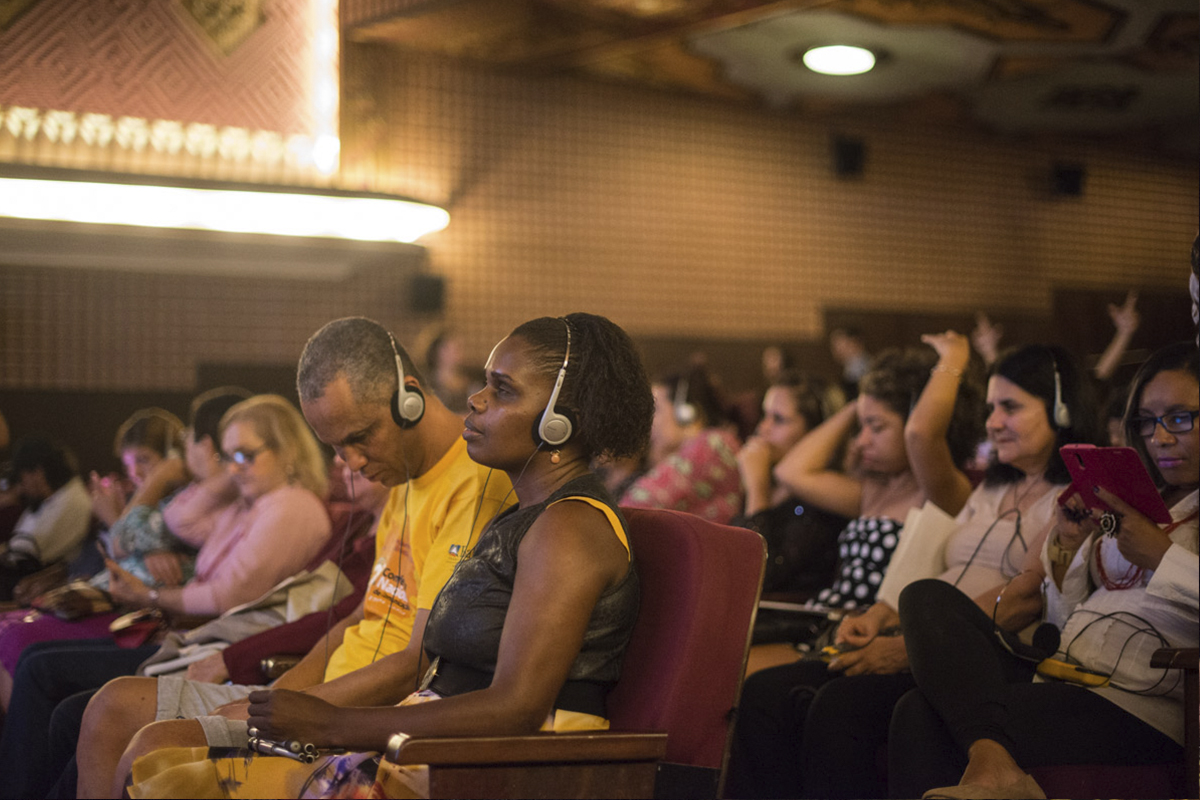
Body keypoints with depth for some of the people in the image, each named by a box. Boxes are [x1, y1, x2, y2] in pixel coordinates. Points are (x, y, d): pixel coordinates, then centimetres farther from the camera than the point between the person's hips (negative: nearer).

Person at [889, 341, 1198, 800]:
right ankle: (991, 757, -30)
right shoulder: (1138, 501, 24)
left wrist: (1162, 556, -16)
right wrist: (1068, 547, 4)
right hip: (1057, 676, 8)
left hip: (1139, 710, -8)